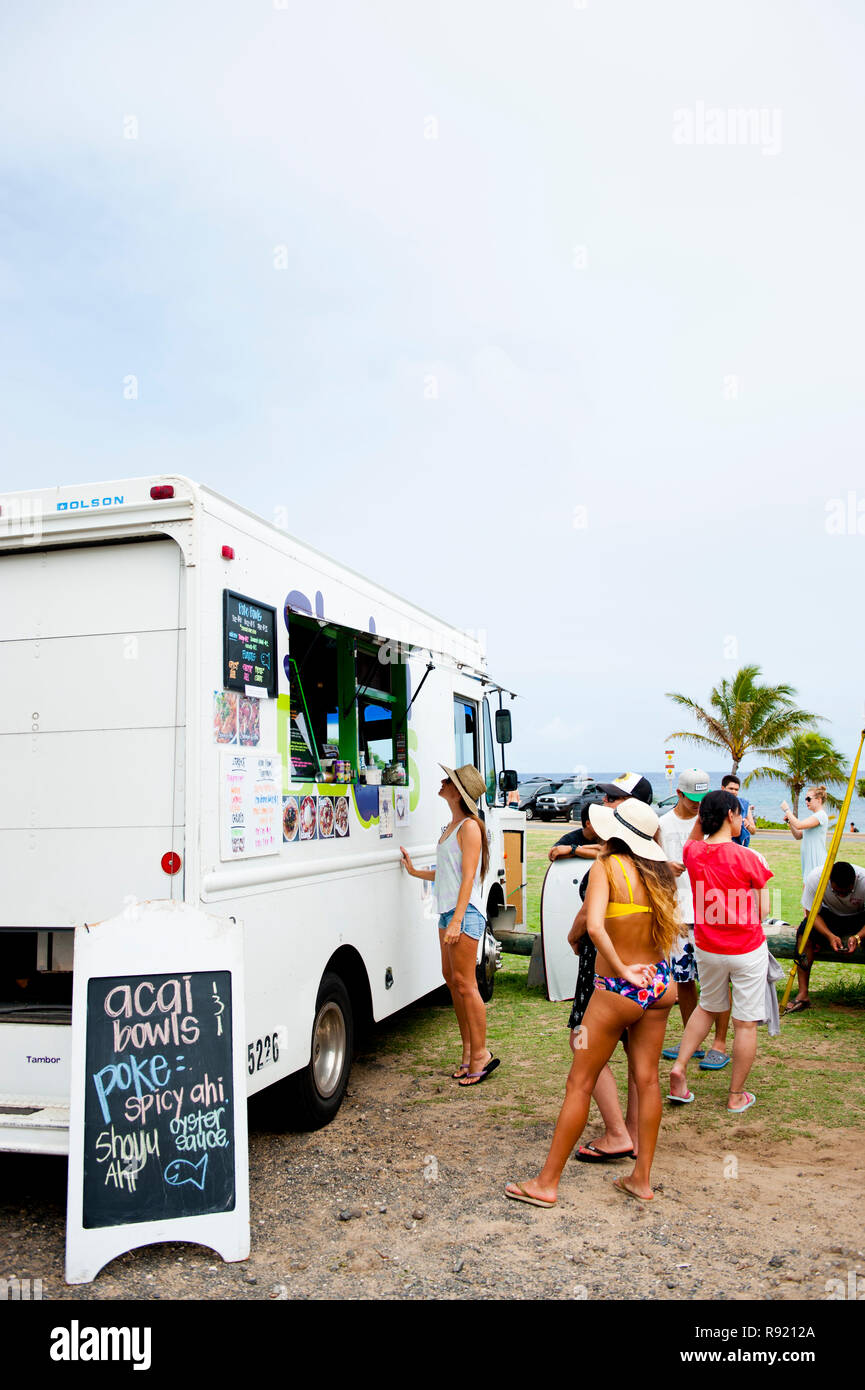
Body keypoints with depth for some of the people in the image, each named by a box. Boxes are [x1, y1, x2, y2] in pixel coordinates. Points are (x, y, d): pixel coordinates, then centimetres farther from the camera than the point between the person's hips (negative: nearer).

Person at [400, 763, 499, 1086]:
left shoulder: (469, 826, -11)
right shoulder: (452, 826, 16)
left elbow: (468, 877, -17)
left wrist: (457, 919, -21)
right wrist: (415, 871, 21)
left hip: (465, 913, -9)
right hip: (448, 912, 9)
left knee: (464, 983, -6)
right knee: (452, 980, 12)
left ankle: (481, 1054, 3)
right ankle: (468, 1051, 21)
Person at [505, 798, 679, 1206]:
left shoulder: (606, 866, -15)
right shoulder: (657, 872, 4)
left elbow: (594, 926, -27)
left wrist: (622, 970, -20)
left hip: (617, 990, -6)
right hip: (658, 984, 6)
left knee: (579, 1084, 3)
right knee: (647, 1079, 15)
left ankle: (547, 1182, 13)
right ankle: (642, 1178, 24)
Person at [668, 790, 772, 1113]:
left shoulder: (693, 853, -7)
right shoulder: (748, 858, -19)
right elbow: (762, 911, -11)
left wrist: (701, 816, 8)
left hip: (707, 949, 5)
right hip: (747, 950, -4)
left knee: (707, 1007, 26)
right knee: (745, 1022, 9)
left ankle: (679, 1068, 17)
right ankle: (737, 1096, 19)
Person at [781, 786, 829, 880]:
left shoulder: (821, 815, -13)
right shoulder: (812, 817, 18)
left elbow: (799, 825, -23)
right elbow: (798, 836, 20)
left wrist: (786, 810, -12)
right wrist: (789, 821, 5)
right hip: (808, 861, 9)